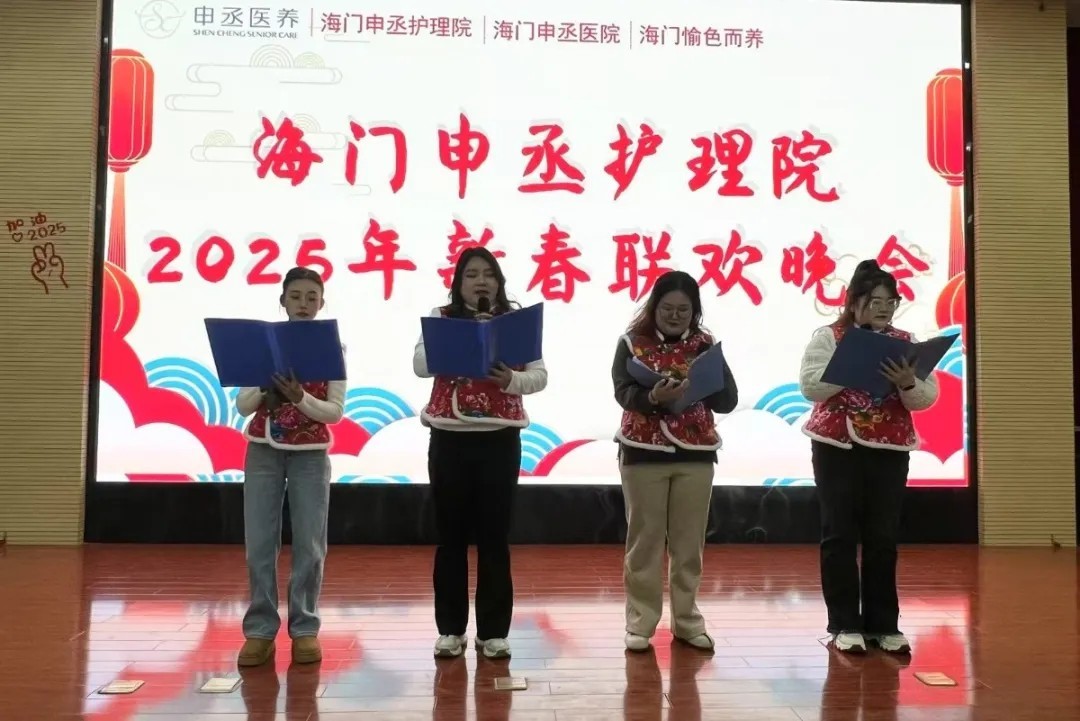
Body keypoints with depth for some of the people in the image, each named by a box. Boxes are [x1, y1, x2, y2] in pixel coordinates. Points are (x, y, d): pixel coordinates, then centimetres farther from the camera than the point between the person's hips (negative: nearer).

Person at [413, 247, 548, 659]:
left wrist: (511, 380, -20)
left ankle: (493, 631, 13)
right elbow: (420, 365, -7)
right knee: (451, 535, 6)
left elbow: (540, 375, 0)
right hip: (449, 438, 0)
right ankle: (450, 628, 17)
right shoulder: (441, 318, 6)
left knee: (495, 536, 3)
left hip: (500, 439, 0)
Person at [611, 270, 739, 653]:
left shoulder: (705, 345, 4)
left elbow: (729, 399, -3)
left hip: (695, 454, 2)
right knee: (645, 538, 3)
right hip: (643, 453, -2)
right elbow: (624, 393, -13)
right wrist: (654, 397, -33)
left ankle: (687, 619, 18)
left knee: (689, 540, 7)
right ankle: (640, 621, 11)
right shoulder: (632, 342, 0)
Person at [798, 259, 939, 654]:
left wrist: (908, 383, -17)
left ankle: (883, 624, 16)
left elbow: (928, 397, 3)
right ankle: (844, 624, 9)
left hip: (889, 451, 3)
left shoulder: (905, 342, 8)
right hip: (837, 447, -2)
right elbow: (810, 385, -12)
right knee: (840, 535, 1)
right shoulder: (828, 337, 0)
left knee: (883, 538, 6)